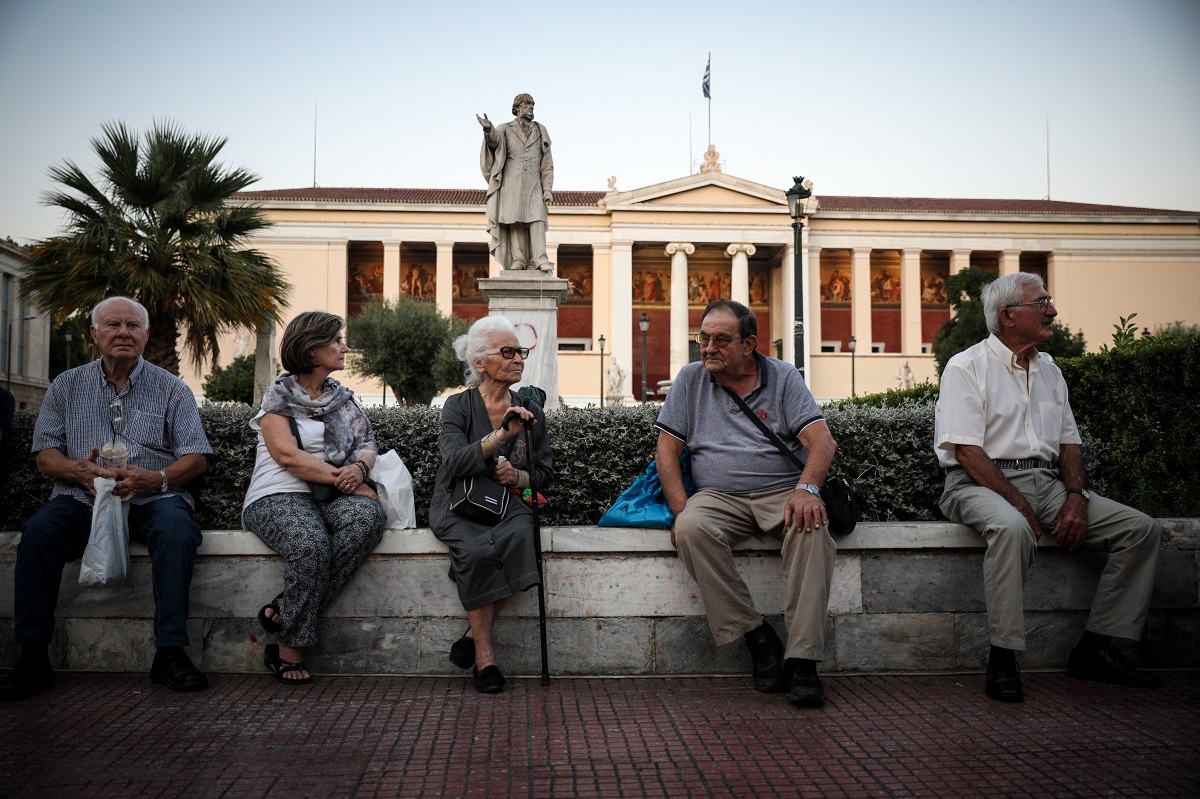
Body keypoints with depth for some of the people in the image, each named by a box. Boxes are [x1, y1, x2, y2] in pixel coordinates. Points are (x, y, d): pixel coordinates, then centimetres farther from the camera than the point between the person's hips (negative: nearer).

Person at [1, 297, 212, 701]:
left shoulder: (171, 389, 9)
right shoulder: (67, 386, 13)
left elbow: (196, 458, 3)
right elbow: (45, 454, 8)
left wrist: (154, 478, -17)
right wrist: (78, 470, -15)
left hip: (151, 499, -1)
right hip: (81, 499, 2)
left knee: (177, 528, -34)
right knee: (39, 531, -29)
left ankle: (170, 653, -29)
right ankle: (33, 657, -20)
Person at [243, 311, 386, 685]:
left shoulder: (343, 398, 21)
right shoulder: (277, 397, 4)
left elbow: (368, 444, 13)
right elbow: (287, 455, -9)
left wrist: (359, 468, -11)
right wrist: (343, 480, -14)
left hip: (331, 498, 5)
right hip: (278, 498, -5)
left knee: (368, 515, -31)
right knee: (311, 543, -37)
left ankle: (285, 609, -25)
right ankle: (289, 651, -22)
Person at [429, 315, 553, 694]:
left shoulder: (530, 410, 12)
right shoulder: (458, 406, 2)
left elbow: (545, 472, 16)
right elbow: (454, 463, -14)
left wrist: (518, 476, -6)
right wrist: (500, 435, -25)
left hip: (509, 503, 3)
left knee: (518, 537, -33)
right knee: (477, 549, -35)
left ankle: (475, 635, -18)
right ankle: (484, 651, -20)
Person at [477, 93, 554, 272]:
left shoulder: (540, 132, 15)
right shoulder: (505, 129, 10)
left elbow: (547, 165, 11)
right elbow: (494, 140, -14)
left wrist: (547, 189, 0)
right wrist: (488, 129, -37)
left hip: (533, 184, 1)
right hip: (511, 183, -1)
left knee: (536, 219, -14)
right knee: (514, 220, -7)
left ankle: (540, 260, -22)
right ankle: (518, 260, -8)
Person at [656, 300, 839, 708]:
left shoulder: (783, 377, 6)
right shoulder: (690, 379, 11)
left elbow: (821, 440, -4)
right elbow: (666, 449, 7)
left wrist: (806, 489, -25)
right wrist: (680, 510, -8)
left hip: (781, 491, -1)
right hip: (718, 496, 1)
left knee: (812, 526, -34)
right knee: (692, 528, -32)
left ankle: (802, 659, -32)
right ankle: (757, 637, -23)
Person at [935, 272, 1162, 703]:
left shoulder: (1049, 371, 18)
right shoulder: (967, 368, -4)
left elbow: (1069, 444, 15)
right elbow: (967, 452, -13)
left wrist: (1076, 497, -4)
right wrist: (1019, 505, -19)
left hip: (1047, 483, 7)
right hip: (980, 483, -7)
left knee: (1142, 528, -8)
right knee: (1012, 527, -41)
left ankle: (1095, 648, -3)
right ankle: (1002, 659, -31)